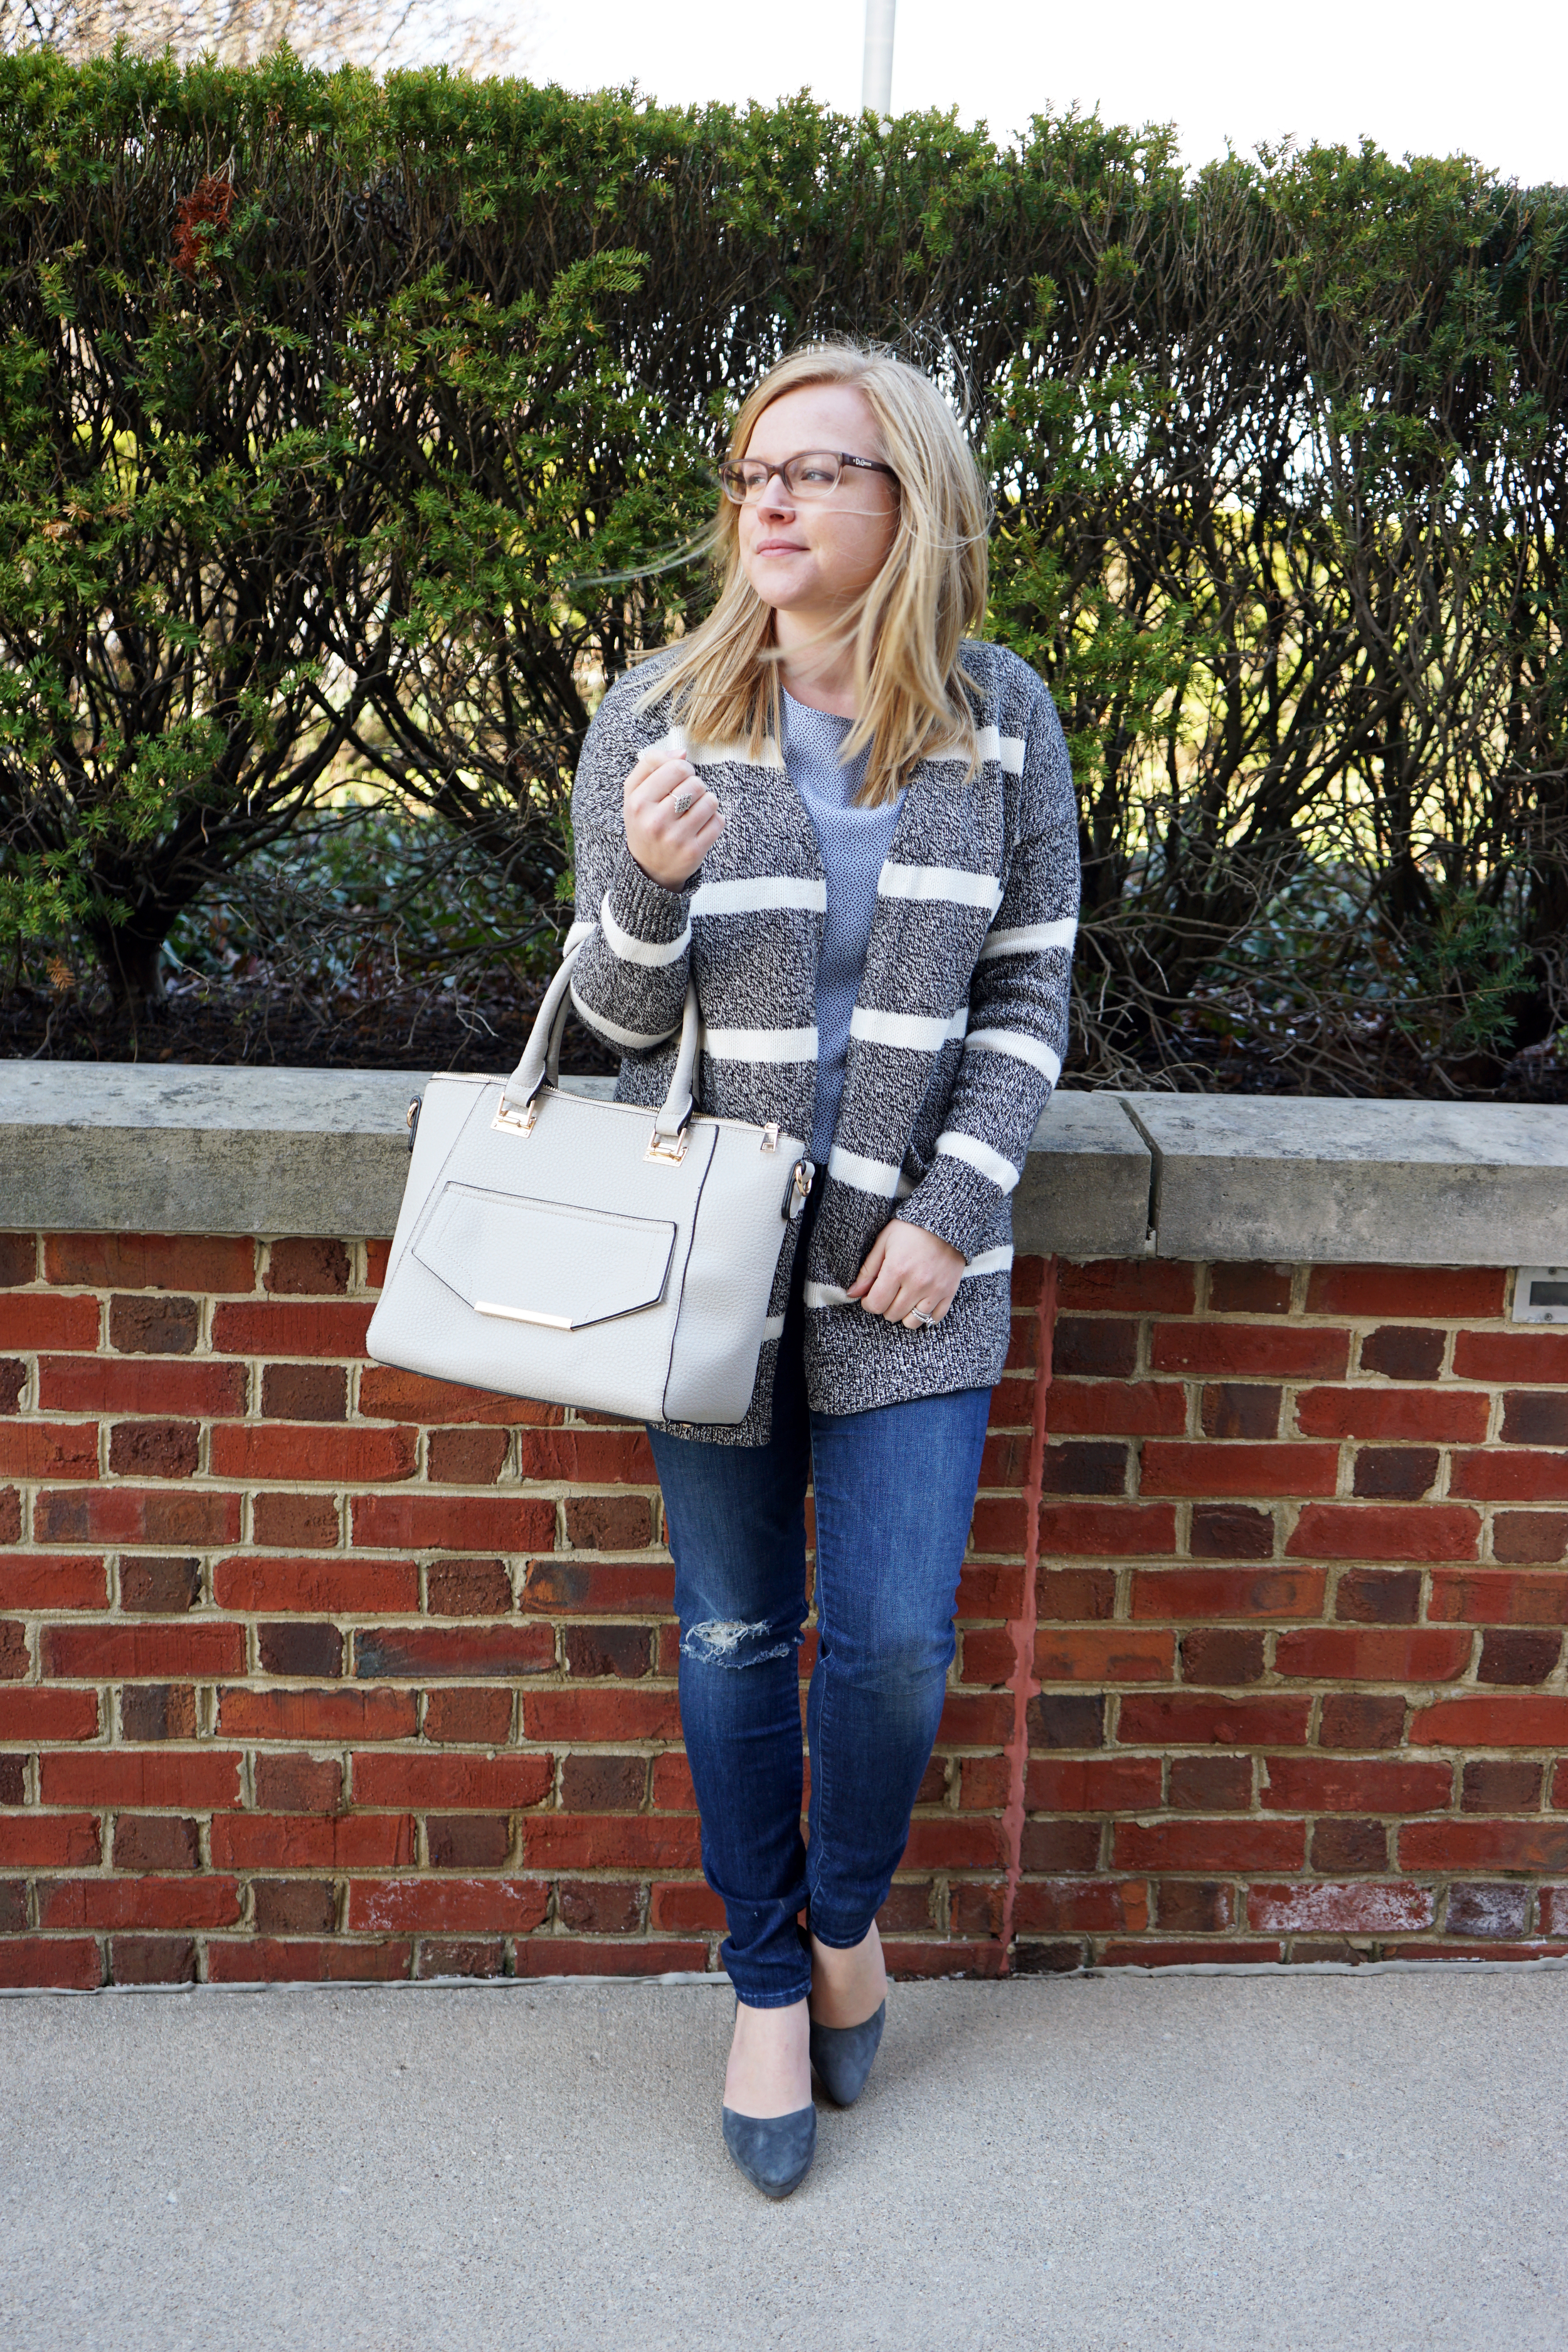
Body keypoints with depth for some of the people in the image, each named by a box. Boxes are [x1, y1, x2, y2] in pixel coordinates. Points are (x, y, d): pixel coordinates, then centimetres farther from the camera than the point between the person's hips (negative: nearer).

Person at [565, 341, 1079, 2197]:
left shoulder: (1001, 721, -1)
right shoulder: (656, 721, -3)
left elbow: (1029, 996, 2)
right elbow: (618, 1021, -2)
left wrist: (952, 1212, -9)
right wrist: (644, 885, -23)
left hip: (915, 1267, 0)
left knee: (894, 1641, -1)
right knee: (736, 1638, 9)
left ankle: (851, 1915, 31)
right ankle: (767, 1986, 30)